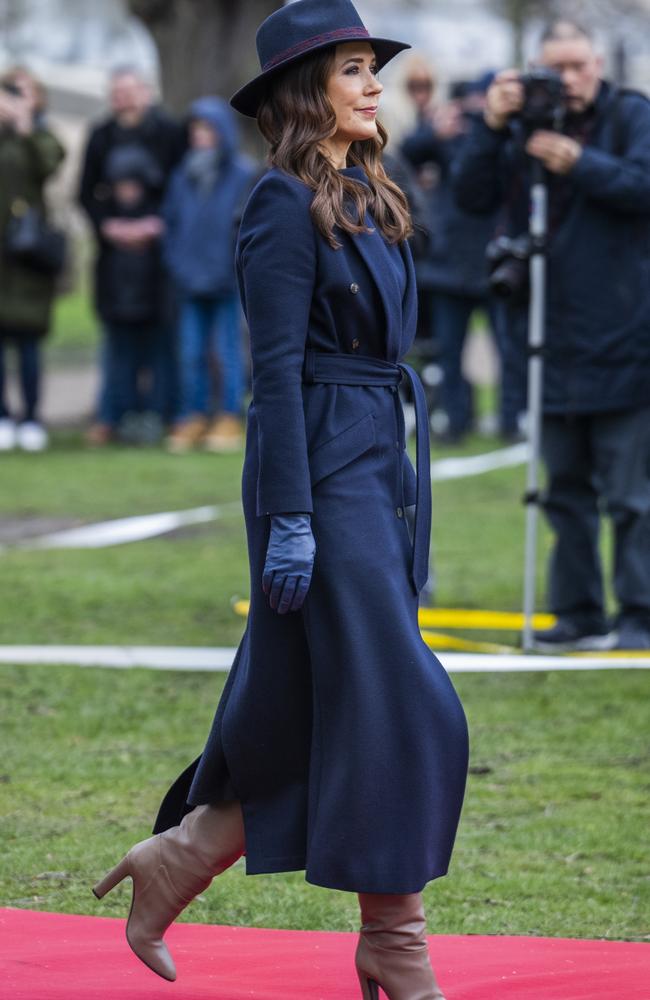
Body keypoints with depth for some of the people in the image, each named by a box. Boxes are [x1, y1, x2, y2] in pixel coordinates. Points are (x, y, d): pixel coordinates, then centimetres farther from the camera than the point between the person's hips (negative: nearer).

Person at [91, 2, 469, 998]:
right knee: (393, 707, -7)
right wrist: (290, 520, -19)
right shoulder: (286, 205, -11)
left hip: (381, 468, 9)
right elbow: (278, 368, -15)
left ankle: (171, 863, 20)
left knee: (298, 711, 10)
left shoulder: (370, 200, 15)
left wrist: (413, 514, 19)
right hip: (323, 473, -9)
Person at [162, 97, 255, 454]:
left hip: (225, 280, -4)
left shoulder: (243, 175, -4)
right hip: (191, 279, 4)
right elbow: (171, 221, 11)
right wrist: (177, 265, 1)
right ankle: (193, 418, 12)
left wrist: (232, 270, -12)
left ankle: (230, 421, 8)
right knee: (191, 354, 5)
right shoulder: (183, 176, 9)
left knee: (227, 352, 1)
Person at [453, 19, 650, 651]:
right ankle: (577, 612, 16)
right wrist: (490, 127, -11)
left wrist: (580, 162, -25)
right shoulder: (523, 129, 10)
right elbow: (472, 196, 2)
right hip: (553, 346, 4)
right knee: (566, 491, 9)